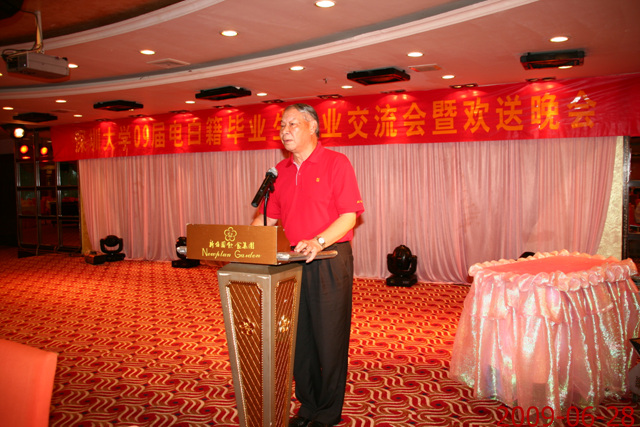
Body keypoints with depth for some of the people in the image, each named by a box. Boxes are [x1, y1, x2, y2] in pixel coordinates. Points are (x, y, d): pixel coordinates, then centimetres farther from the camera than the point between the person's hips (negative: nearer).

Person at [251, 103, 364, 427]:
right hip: (293, 262, 6)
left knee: (329, 338, 2)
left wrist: (318, 242, -26)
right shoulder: (280, 170, 13)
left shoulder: (336, 163, -5)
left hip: (329, 263, -5)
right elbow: (268, 217, 15)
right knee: (299, 336, 11)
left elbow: (349, 216, -12)